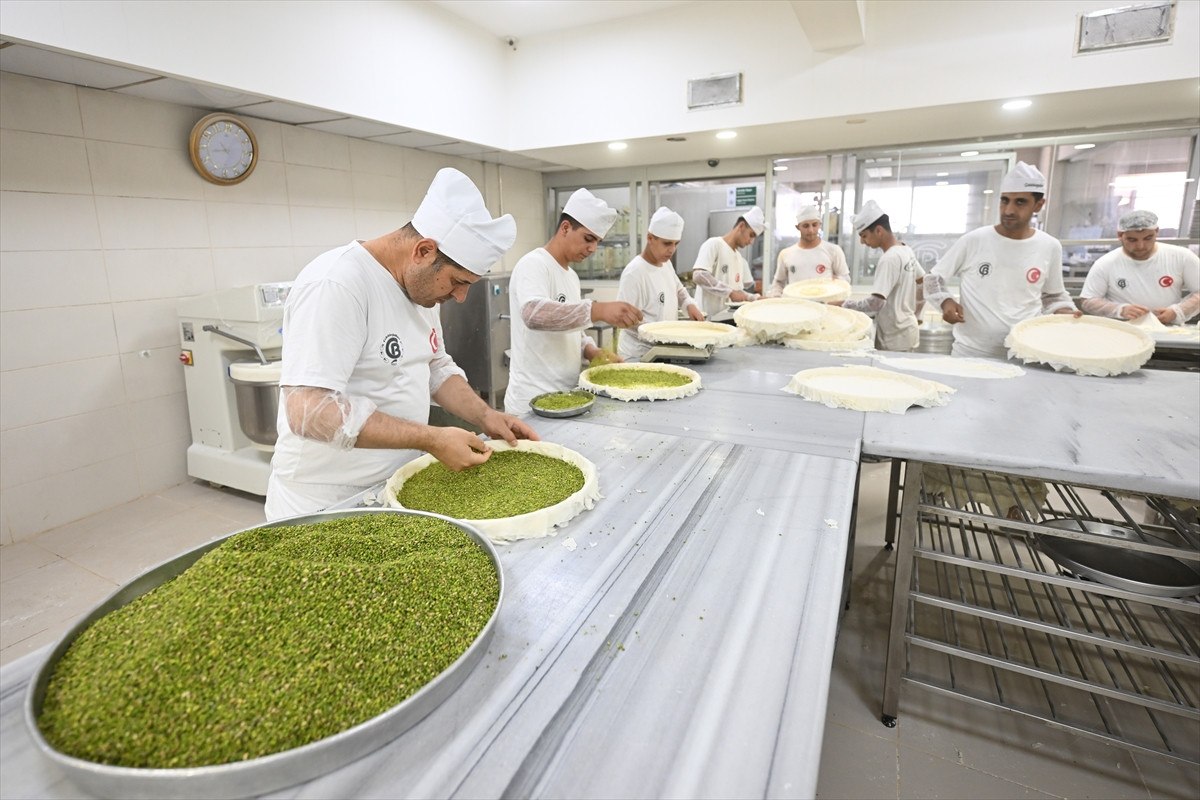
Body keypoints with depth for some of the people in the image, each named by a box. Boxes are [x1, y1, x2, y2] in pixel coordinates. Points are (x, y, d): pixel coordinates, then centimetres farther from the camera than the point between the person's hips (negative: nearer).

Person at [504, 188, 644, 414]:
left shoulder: (571, 275, 14)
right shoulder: (533, 265, -13)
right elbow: (534, 313, -33)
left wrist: (592, 351, 0)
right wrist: (598, 310, -41)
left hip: (566, 395, 8)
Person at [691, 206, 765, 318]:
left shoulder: (740, 259, 18)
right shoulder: (714, 244, -6)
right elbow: (698, 275, -20)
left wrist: (757, 299, 2)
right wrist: (730, 292, -21)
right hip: (708, 317, -8)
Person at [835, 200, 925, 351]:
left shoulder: (889, 259, -21)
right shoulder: (907, 251, 8)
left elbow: (875, 304, -27)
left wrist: (844, 305, -17)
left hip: (895, 339, -9)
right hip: (905, 331, 9)